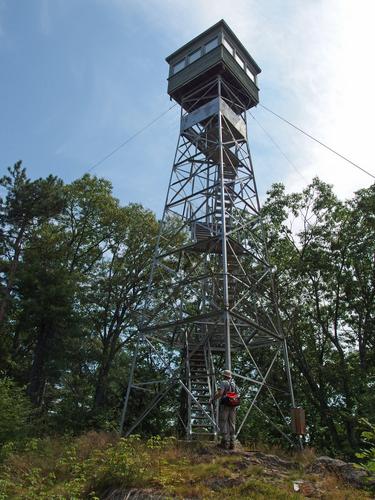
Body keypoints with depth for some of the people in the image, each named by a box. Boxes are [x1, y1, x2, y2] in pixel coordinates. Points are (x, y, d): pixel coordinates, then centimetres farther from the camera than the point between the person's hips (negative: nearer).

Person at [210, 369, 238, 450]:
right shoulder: (234, 384, 14)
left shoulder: (223, 383, -6)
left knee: (223, 424, -3)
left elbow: (219, 393, -20)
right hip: (232, 406, 6)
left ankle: (225, 442, -7)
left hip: (224, 405, -6)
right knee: (232, 424, 8)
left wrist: (213, 399, -7)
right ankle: (232, 443, 5)